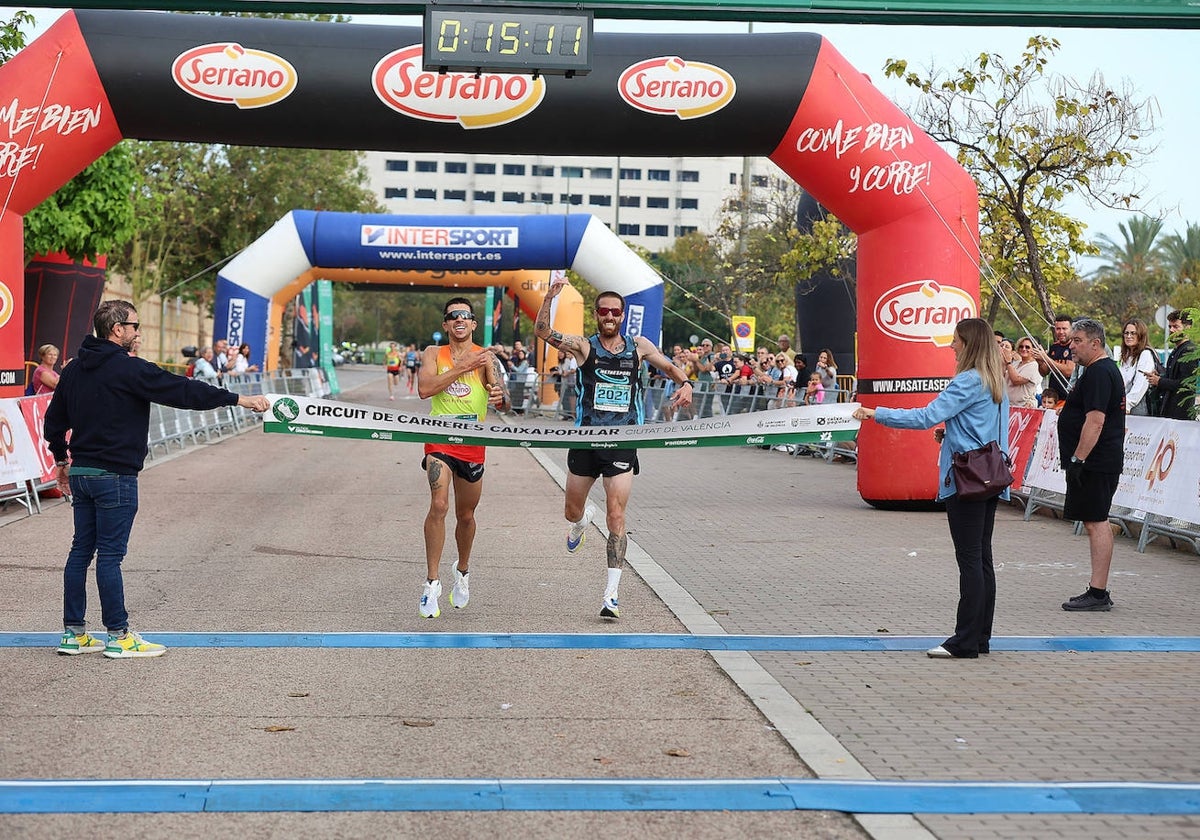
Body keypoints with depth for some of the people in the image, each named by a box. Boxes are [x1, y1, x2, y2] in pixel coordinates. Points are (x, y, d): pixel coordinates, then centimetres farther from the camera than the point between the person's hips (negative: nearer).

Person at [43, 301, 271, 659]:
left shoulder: (73, 370, 11)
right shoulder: (128, 368, -14)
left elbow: (54, 420, 18)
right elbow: (182, 390, -16)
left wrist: (62, 459, 30)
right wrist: (238, 399, -12)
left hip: (80, 472, 8)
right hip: (114, 476, -8)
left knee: (81, 550, 11)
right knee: (110, 554, -4)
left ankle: (74, 633, 16)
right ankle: (119, 637, 2)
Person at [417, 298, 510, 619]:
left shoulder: (486, 357, 0)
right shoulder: (434, 353, 3)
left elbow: (502, 401, -9)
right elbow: (424, 388, -14)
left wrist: (500, 397, -34)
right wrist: (463, 367, -16)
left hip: (473, 443, 1)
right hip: (440, 440, -1)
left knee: (466, 516, 15)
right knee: (439, 505, -21)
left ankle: (463, 571, 42)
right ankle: (432, 582, -15)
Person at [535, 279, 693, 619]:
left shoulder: (638, 346, 6)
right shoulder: (584, 346, 0)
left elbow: (670, 366, 17)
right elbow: (542, 331, -12)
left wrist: (685, 383, -4)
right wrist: (550, 296, -24)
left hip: (622, 443, -1)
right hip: (586, 440, 1)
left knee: (616, 516, -9)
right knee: (571, 511, 13)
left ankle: (611, 593, -8)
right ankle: (583, 520, 53)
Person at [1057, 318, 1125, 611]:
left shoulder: (1098, 373, -16)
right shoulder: (1107, 369, 19)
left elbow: (1095, 421, -24)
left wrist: (1077, 459, -24)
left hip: (1095, 464, -11)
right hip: (1102, 463, 11)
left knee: (1096, 522, -10)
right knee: (1096, 522, 12)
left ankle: (1097, 595, -10)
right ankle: (1098, 592, 17)